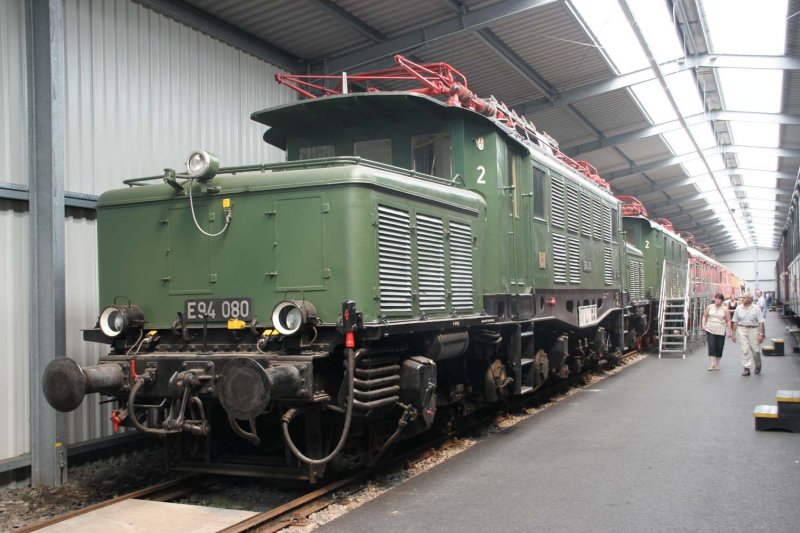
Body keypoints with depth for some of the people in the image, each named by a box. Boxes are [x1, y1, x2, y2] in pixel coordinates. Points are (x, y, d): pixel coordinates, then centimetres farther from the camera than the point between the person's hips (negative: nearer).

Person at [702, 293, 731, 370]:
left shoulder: (725, 309, 1)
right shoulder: (709, 307, 4)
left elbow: (728, 321, 3)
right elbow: (704, 316, 14)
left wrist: (730, 331, 0)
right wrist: (704, 325, 3)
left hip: (721, 331, 0)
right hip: (710, 330, 0)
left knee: (719, 348, 5)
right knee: (711, 346, -11)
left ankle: (716, 365, 20)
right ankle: (711, 365, -13)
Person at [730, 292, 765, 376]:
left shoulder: (756, 308, -1)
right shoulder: (738, 308, 6)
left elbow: (761, 322, -4)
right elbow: (735, 322, 9)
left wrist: (761, 334, -11)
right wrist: (733, 334, 6)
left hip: (753, 330, -1)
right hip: (741, 330, 1)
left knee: (755, 350, 4)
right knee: (744, 350, -4)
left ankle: (758, 366, 30)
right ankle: (746, 368, 0)